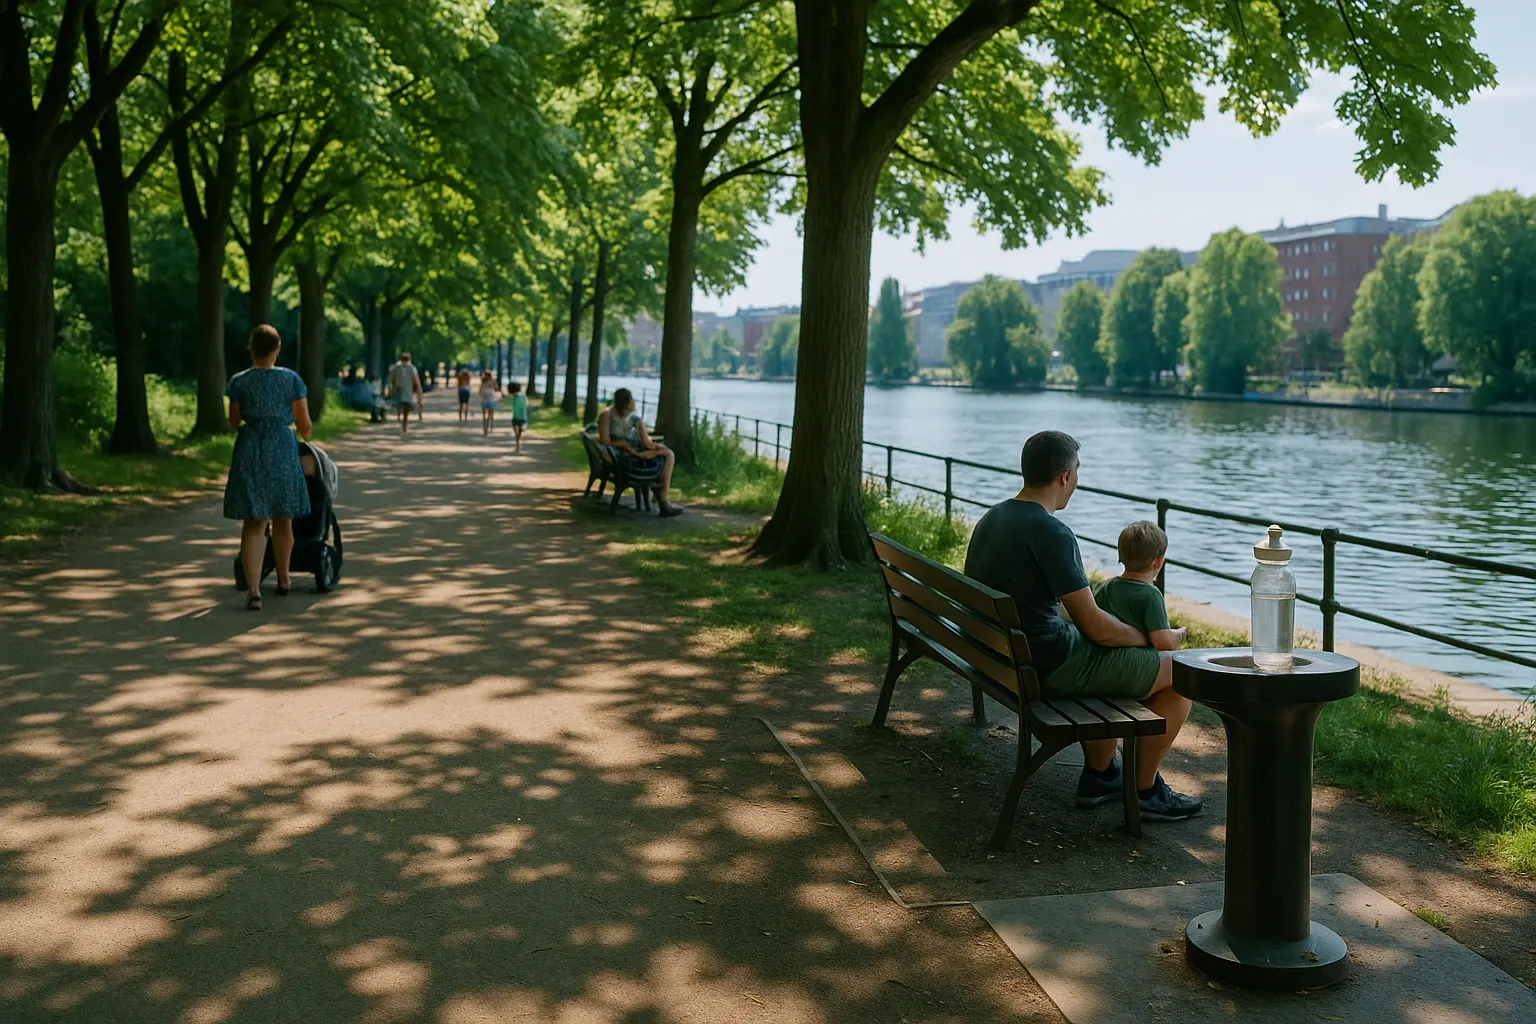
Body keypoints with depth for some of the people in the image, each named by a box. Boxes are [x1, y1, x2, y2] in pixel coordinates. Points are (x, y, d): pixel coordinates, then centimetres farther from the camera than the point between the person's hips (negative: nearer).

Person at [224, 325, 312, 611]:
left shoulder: (238, 382, -2)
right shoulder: (292, 379, -3)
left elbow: (234, 422, 9)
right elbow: (304, 422, 0)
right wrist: (305, 437, 23)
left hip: (249, 453, 0)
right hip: (282, 452, 0)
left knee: (254, 524, 0)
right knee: (282, 520, 17)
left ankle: (253, 591, -14)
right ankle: (283, 579, 35)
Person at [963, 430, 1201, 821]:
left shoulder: (991, 518, 6)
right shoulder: (1051, 532, -23)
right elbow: (1095, 626, -21)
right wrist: (1148, 638, -2)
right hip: (1051, 666, -10)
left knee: (1113, 655, 34)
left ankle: (1100, 775, 36)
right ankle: (1146, 790, 14)